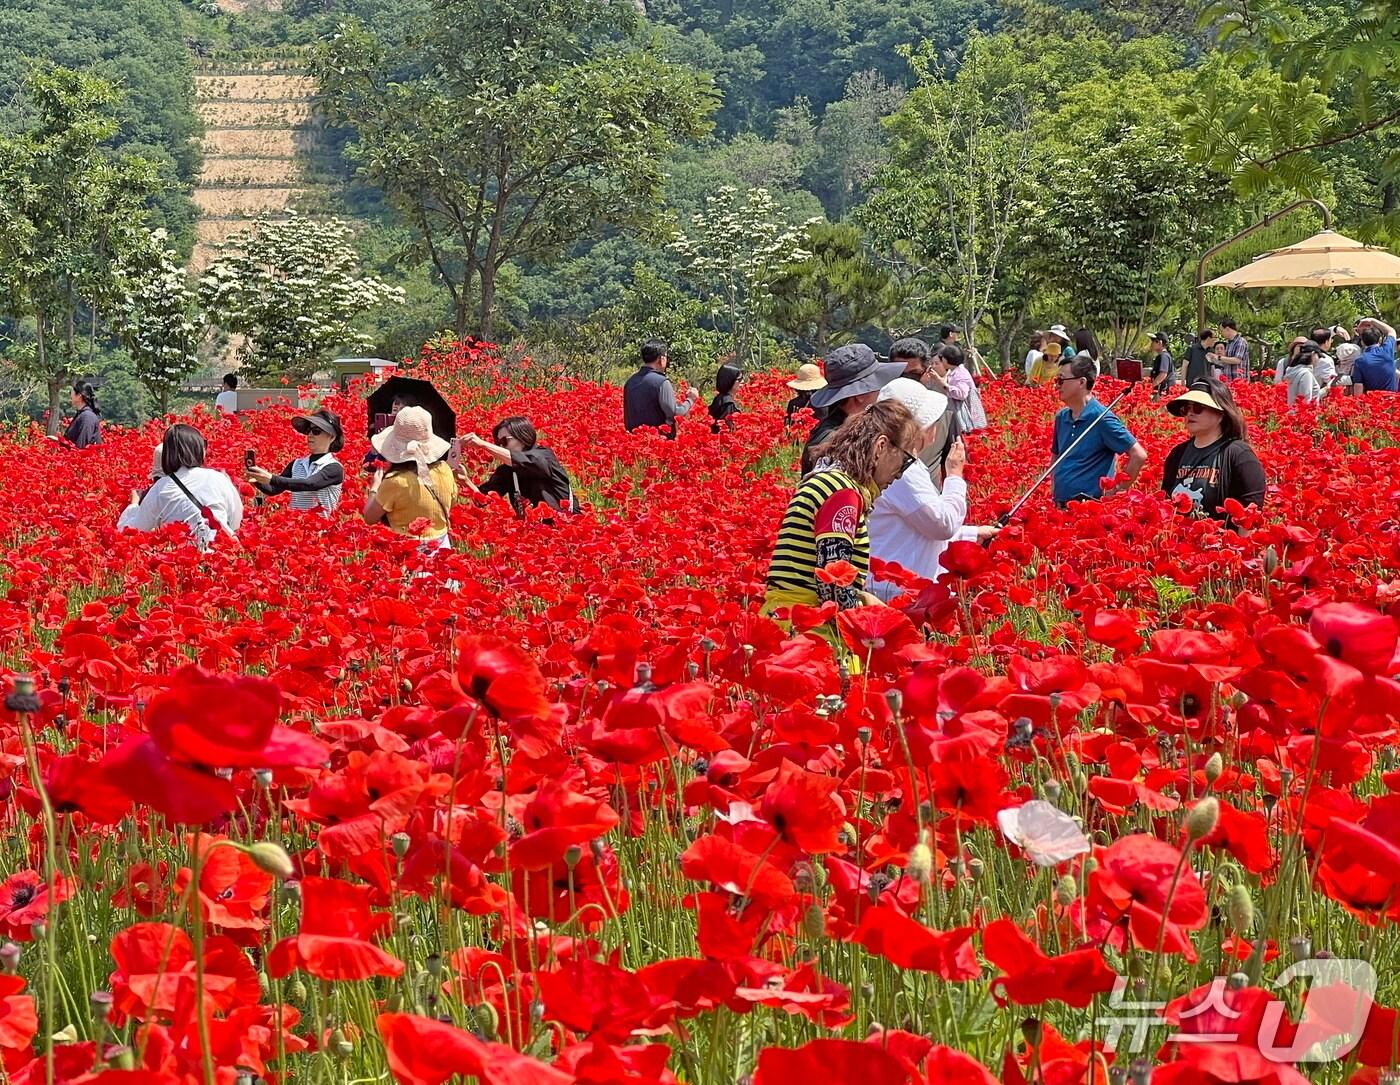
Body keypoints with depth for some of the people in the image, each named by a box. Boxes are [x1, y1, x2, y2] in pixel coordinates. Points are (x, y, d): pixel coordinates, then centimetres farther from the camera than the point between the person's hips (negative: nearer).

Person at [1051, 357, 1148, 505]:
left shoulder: (1101, 418, -12)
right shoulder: (1061, 417, 9)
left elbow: (1139, 455, -14)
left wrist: (1117, 490, -12)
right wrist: (1055, 493, 11)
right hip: (1060, 505, 7)